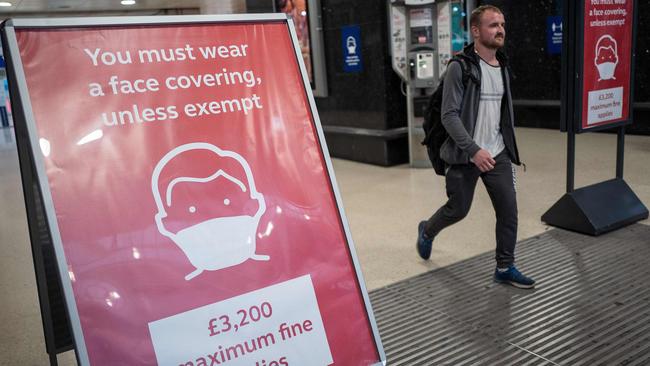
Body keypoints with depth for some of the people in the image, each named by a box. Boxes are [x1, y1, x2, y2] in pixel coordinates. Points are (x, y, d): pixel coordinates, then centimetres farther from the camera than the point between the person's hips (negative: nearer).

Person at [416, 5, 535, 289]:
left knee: (509, 211, 2)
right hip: (466, 156, -6)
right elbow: (449, 115, -18)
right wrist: (474, 150, -24)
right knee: (457, 210, 6)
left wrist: (508, 149, 17)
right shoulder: (460, 67, -13)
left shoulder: (503, 67, 10)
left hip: (498, 155, 6)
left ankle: (505, 268, 17)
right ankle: (427, 231, 37)